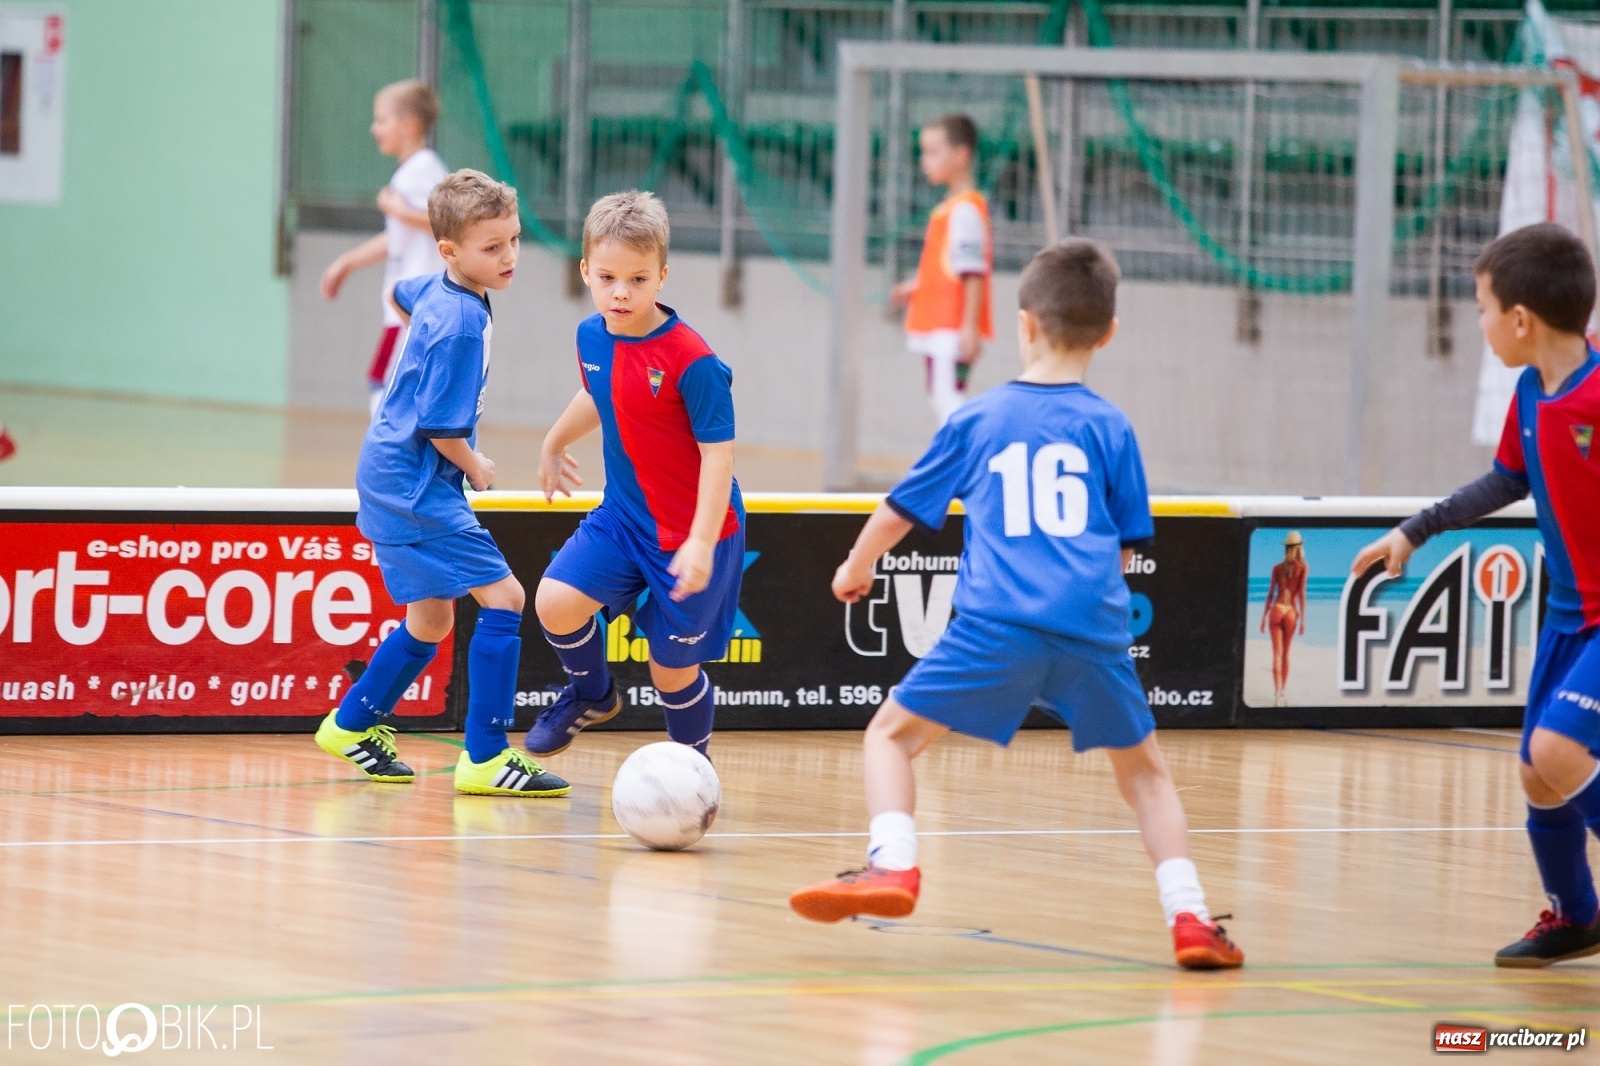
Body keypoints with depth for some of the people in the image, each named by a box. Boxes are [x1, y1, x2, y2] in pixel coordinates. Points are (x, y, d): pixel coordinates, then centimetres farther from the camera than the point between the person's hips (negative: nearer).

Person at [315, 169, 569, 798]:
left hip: (393, 480, 10)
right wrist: (473, 467, -4)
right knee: (502, 596, -14)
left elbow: (401, 295, 31)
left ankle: (352, 725, 34)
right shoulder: (461, 322, -23)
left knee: (432, 620, 20)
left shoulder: (438, 291, 6)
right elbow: (441, 426, -23)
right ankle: (486, 758, -15)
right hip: (416, 486, -10)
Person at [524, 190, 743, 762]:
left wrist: (702, 543, -27)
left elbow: (717, 452, -21)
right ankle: (591, 694, 18)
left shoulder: (691, 359, -23)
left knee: (673, 669, 2)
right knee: (556, 602, -13)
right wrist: (555, 442, 37)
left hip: (690, 533, -6)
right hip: (623, 516, 6)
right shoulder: (592, 336, -3)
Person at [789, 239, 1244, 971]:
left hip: (997, 626, -1)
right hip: (1094, 629, 1)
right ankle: (1189, 917, 6)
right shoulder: (1108, 429, 11)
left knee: (893, 733, 12)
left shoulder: (977, 422, 12)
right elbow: (1124, 546, 15)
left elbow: (900, 511, 21)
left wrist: (856, 568, 40)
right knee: (1142, 769, 18)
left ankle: (893, 866, -11)